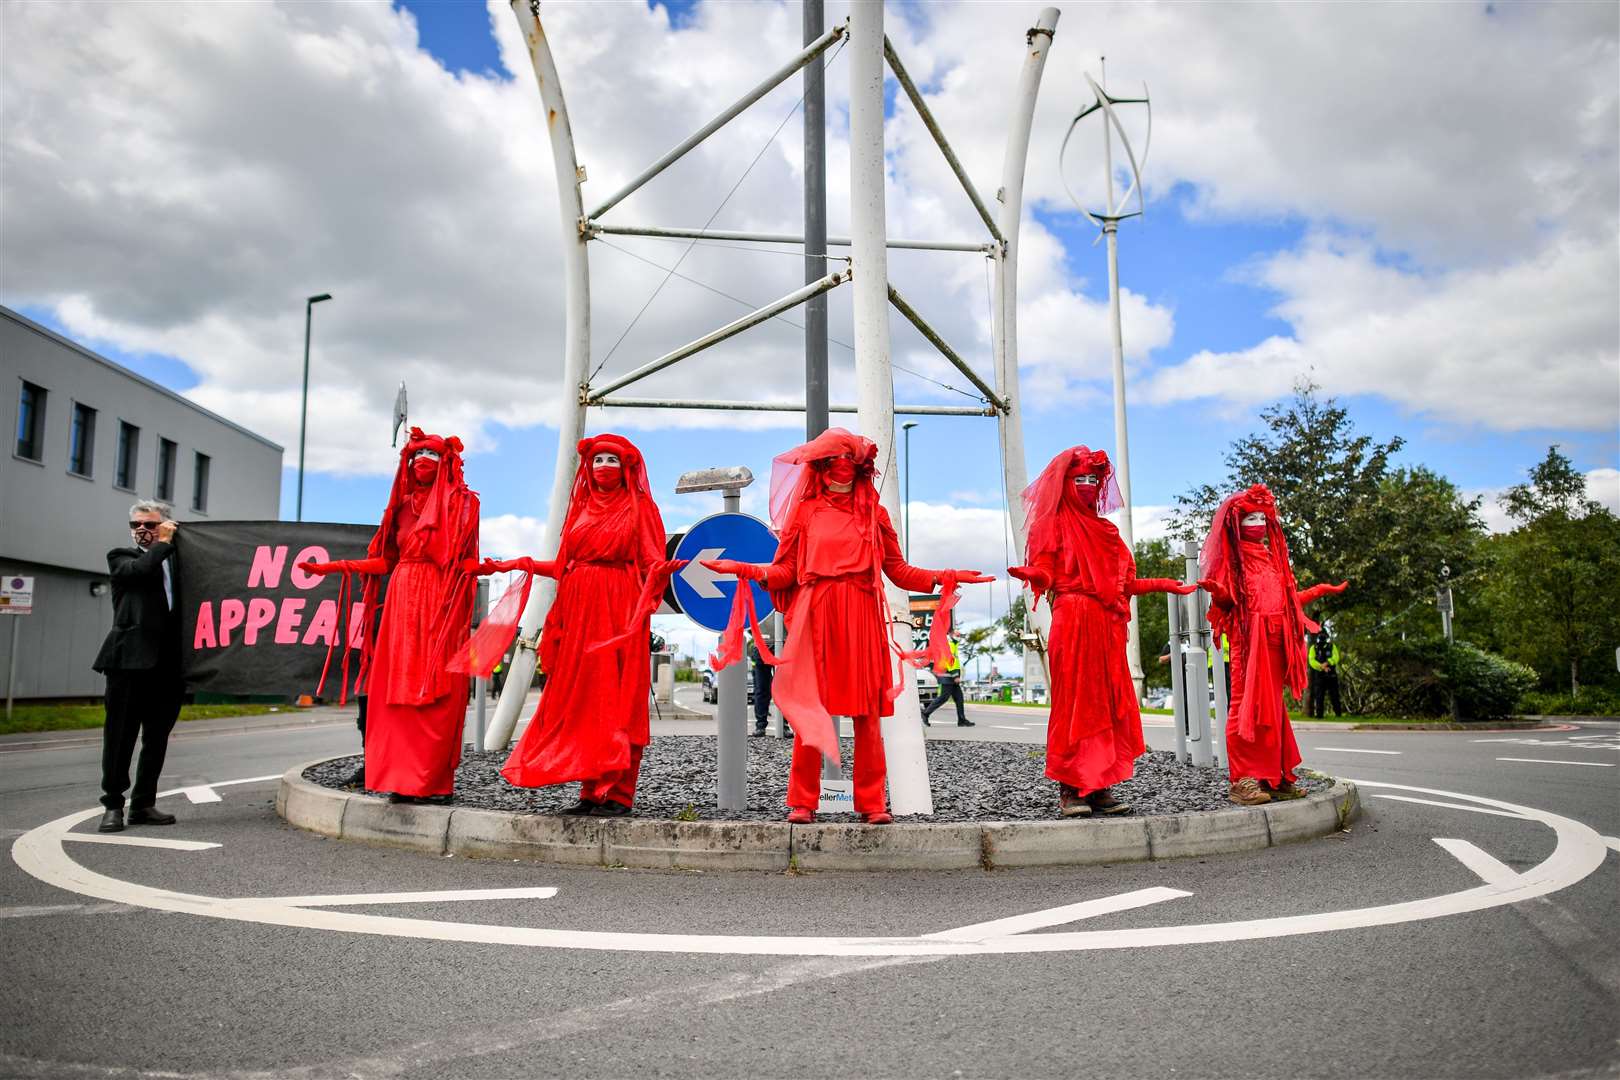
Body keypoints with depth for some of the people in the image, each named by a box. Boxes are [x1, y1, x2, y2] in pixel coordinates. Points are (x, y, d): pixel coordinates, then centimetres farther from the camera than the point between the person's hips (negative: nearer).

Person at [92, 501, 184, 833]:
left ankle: (143, 804, 17)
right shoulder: (121, 557, 8)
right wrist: (164, 543, -3)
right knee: (121, 735, 1)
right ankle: (113, 805, 10)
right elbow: (139, 570, -15)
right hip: (131, 660, -3)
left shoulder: (176, 560, 17)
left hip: (167, 664, 4)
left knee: (157, 739, 8)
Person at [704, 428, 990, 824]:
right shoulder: (805, 511, 13)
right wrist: (746, 570, -8)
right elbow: (786, 571, 6)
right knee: (810, 709, -4)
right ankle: (802, 802, 3)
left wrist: (943, 577, 3)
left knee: (867, 711, -1)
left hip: (862, 618, 1)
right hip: (816, 617, -1)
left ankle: (872, 802, 4)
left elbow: (898, 570, 13)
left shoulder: (873, 513, 16)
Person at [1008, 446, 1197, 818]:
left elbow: (1124, 583, 21)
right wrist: (1030, 574, -29)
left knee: (1109, 703, 2)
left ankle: (1100, 787, 5)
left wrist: (1164, 585, 21)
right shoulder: (1054, 525, 5)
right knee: (1075, 702, -9)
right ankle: (1070, 790, -6)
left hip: (1107, 625, 6)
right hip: (1072, 622, -6)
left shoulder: (1105, 530, 22)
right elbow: (1045, 575, -7)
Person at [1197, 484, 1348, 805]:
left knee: (1273, 705, 6)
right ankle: (1245, 779, -11)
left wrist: (1319, 590, 24)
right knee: (1250, 705, -11)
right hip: (1249, 639, -7)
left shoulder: (1271, 558, 21)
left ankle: (1274, 776, 9)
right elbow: (1226, 599, -7)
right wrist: (1216, 592, -28)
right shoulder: (1233, 558, 1)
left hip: (1275, 641, 7)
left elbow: (1287, 599, 21)